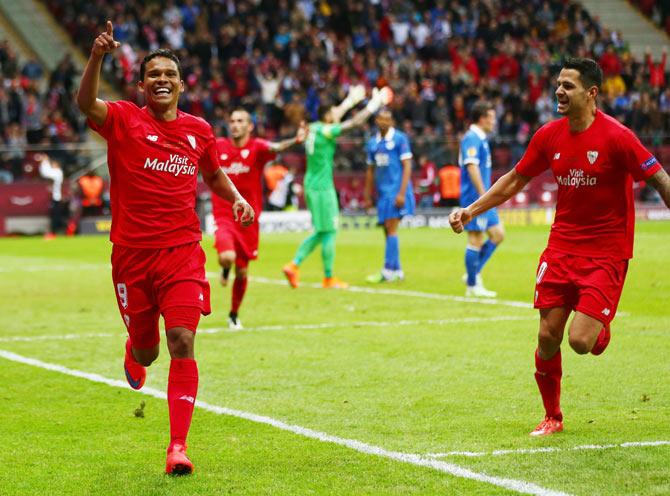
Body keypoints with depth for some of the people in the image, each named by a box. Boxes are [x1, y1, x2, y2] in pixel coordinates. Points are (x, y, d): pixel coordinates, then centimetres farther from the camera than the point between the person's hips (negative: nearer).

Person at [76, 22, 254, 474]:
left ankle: (178, 446, -12)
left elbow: (213, 172, 26)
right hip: (132, 253, -1)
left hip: (182, 251, 1)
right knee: (146, 349, 11)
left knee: (182, 342, -15)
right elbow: (86, 103, -26)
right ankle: (133, 354, 52)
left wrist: (236, 198, 7)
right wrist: (97, 57, -41)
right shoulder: (124, 121, -4)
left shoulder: (199, 130, 7)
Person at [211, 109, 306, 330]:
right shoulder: (218, 146, -2)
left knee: (242, 272, 8)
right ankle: (225, 269, 12)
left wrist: (295, 140, -50)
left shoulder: (256, 147, -8)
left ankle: (234, 315, 32)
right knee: (227, 257, -27)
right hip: (224, 217, 0)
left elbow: (274, 147, -29)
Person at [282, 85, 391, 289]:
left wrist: (351, 100, 39)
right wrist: (375, 103, -3)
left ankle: (294, 265, 6)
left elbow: (335, 116, 28)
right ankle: (329, 278, 6)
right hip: (322, 187, -9)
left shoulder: (314, 128, 8)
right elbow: (356, 121, -13)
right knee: (329, 232, 0)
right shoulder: (325, 131, -14)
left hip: (311, 186, 9)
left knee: (321, 233, 15)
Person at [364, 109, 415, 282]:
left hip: (396, 191, -7)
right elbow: (371, 170, 20)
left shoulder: (400, 139, -6)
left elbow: (407, 166, -9)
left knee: (391, 229, -10)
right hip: (382, 193, 7)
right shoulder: (373, 143, 13)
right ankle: (397, 271, 14)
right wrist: (368, 197, 19)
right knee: (387, 231, 7)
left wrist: (402, 193, -17)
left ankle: (388, 271, -10)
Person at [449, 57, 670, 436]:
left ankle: (601, 330, 24)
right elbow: (516, 180, 14)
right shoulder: (550, 135, 1)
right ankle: (552, 417, 22)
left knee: (581, 341, -15)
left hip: (607, 253, -5)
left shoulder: (616, 136, -15)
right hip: (562, 246, 5)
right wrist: (471, 211, 9)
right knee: (548, 337, 0)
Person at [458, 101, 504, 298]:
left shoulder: (480, 139, 17)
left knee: (498, 234, 9)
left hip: (484, 198, 10)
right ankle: (472, 285, 2)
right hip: (474, 197, -10)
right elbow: (471, 167, -23)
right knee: (475, 239, -5)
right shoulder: (471, 139, -14)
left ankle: (474, 274, 14)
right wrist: (483, 195, -26)